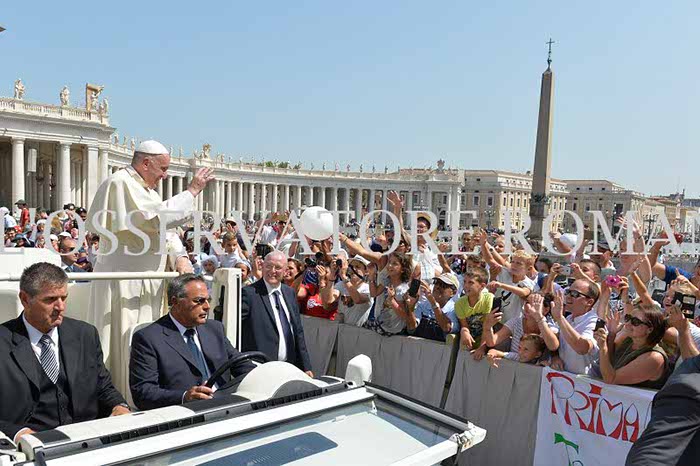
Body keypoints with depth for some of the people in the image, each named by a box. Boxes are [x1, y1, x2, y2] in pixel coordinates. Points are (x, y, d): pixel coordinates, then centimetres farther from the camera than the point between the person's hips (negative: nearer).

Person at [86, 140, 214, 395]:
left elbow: (164, 228, 19)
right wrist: (192, 190, -15)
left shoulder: (143, 188, 17)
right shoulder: (121, 183, -14)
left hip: (144, 281, 10)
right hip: (123, 282, -10)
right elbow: (159, 217, -24)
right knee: (124, 344, -4)